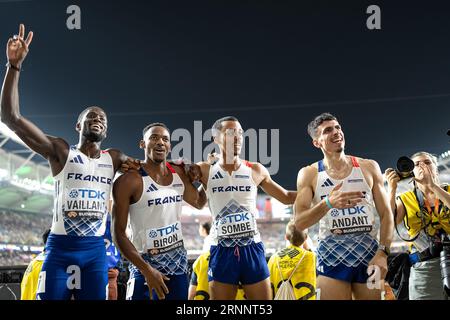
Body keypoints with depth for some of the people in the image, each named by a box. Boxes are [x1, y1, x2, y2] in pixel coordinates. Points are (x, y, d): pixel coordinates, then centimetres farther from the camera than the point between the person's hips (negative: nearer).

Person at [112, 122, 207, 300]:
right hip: (146, 265, -6)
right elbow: (119, 233, -15)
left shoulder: (180, 174, 4)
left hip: (179, 264, 6)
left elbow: (198, 202, 24)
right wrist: (147, 270, -20)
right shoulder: (129, 181, -14)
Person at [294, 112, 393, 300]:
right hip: (331, 256, -1)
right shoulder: (309, 174, 2)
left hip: (369, 254, 2)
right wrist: (327, 204, -22)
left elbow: (386, 215, 4)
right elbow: (299, 223, -5)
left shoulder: (369, 167, 5)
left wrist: (382, 253, -10)